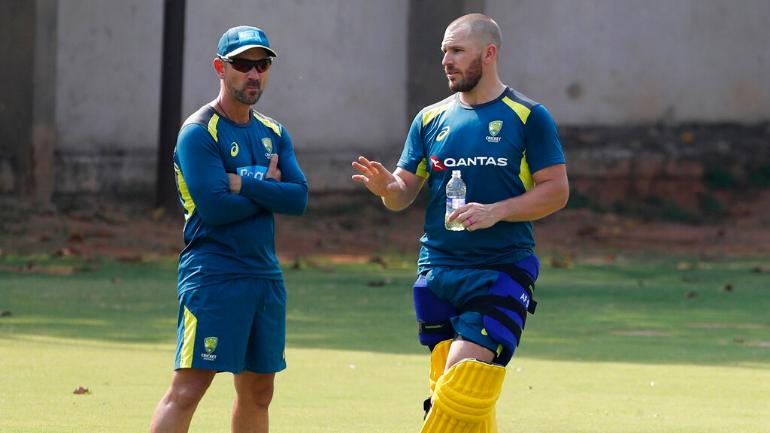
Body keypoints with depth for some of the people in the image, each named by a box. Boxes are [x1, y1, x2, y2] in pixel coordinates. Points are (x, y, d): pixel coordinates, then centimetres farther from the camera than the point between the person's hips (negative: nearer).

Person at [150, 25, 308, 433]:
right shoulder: (199, 132, -8)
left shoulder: (273, 133, 14)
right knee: (188, 388, -14)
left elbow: (299, 198, 0)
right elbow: (214, 207, -19)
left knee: (258, 392, 11)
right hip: (213, 274, -7)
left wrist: (246, 183, -13)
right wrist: (269, 187, -6)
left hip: (265, 276, 7)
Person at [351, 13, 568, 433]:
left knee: (464, 392, -16)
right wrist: (386, 186, -14)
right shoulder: (431, 119, 11)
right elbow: (404, 193, 11)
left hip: (502, 271, -4)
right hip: (437, 272, 4)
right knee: (446, 383, 1)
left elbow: (556, 190, -4)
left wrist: (494, 212, -17)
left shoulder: (528, 117, -1)